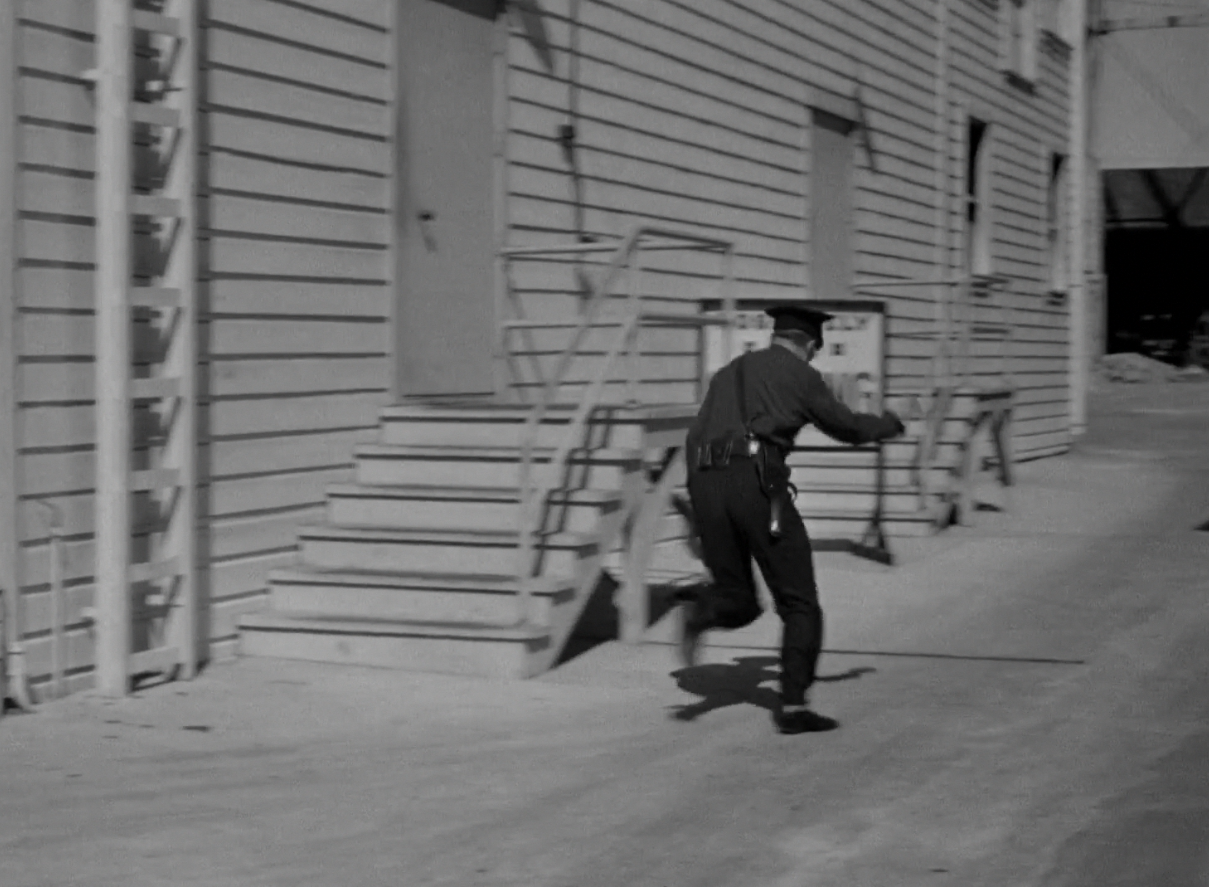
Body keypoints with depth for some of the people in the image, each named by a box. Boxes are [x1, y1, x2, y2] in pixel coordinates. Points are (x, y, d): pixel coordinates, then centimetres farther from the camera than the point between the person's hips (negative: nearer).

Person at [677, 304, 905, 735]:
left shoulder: (727, 373, 26)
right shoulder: (800, 374, 8)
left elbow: (694, 440, 23)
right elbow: (847, 427, 18)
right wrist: (889, 423, 37)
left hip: (704, 482, 5)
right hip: (756, 481, -5)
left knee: (739, 603, 15)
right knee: (799, 604, 6)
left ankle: (701, 608, -18)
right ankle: (793, 706, -3)